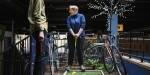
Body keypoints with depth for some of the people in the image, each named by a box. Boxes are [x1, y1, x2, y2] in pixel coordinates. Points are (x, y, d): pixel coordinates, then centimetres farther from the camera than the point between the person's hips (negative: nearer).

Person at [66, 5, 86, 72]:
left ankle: (81, 65, 8)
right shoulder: (69, 18, 4)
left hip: (80, 35, -1)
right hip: (71, 36, 2)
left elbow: (82, 26, -9)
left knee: (79, 50, 0)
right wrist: (73, 34, -20)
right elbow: (69, 27, -6)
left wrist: (78, 34, -19)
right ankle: (69, 65, 8)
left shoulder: (81, 16, -1)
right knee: (71, 50, 2)